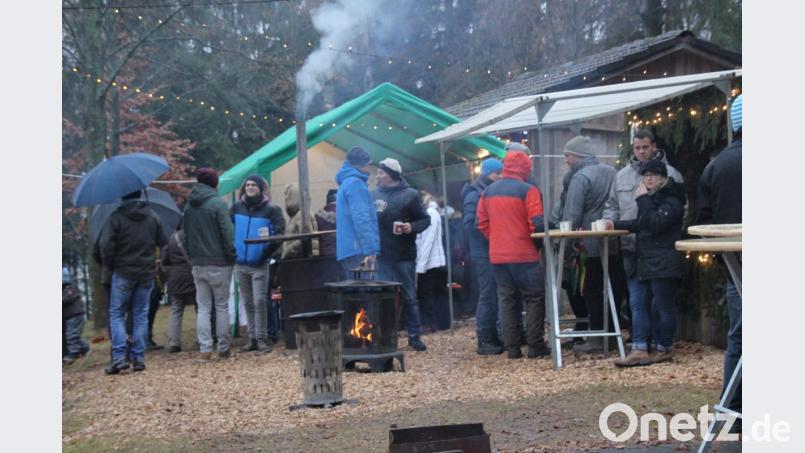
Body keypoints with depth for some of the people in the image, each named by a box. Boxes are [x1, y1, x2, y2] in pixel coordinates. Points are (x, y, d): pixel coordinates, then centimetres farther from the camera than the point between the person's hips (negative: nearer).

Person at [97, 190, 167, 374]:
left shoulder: (116, 217, -10)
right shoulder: (152, 215, 4)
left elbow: (106, 245, -14)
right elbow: (163, 242, 6)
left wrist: (110, 265, 0)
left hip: (123, 273, -3)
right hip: (147, 272, 4)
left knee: (116, 314, 4)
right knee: (141, 314, 9)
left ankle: (119, 356, -9)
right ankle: (139, 358, 6)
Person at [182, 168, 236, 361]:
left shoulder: (189, 206, 7)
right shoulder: (218, 203, -10)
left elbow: (185, 235, 11)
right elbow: (227, 233, -13)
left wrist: (192, 256, 15)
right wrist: (232, 256, -4)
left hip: (197, 264, 4)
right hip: (219, 263, -4)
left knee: (203, 307, 7)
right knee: (222, 306, 5)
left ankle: (205, 349, 0)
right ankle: (223, 348, 8)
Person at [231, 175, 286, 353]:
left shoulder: (271, 210, -5)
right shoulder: (237, 207, 5)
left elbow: (279, 234, -8)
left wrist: (267, 252, -12)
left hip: (259, 265, -4)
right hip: (240, 264, 4)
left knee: (259, 301, -7)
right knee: (248, 303, 9)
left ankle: (262, 339, 0)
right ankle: (252, 338, 16)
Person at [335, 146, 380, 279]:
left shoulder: (346, 183, 21)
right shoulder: (355, 184, -10)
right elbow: (361, 219, -19)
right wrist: (370, 249, -22)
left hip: (347, 251, 10)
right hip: (357, 250, -10)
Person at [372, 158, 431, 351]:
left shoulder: (410, 195, -2)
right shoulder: (374, 195, 6)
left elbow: (425, 220, 0)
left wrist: (412, 227, -18)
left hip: (404, 255, -2)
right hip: (382, 256, 2)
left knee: (409, 297, 6)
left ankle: (414, 335, 16)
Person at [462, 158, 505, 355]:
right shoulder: (475, 195, -10)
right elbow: (470, 223, -19)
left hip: (494, 252, 8)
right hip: (483, 253, -8)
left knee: (493, 296, 11)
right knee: (488, 296, -7)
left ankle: (493, 337, 17)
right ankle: (484, 342, -2)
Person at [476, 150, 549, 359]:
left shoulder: (488, 191, 9)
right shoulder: (528, 190, -9)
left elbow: (482, 224, 9)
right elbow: (537, 224, -15)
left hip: (497, 255, 5)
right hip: (525, 255, -5)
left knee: (506, 299, 10)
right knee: (534, 299, 6)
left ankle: (512, 348, 8)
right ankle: (535, 346, 3)